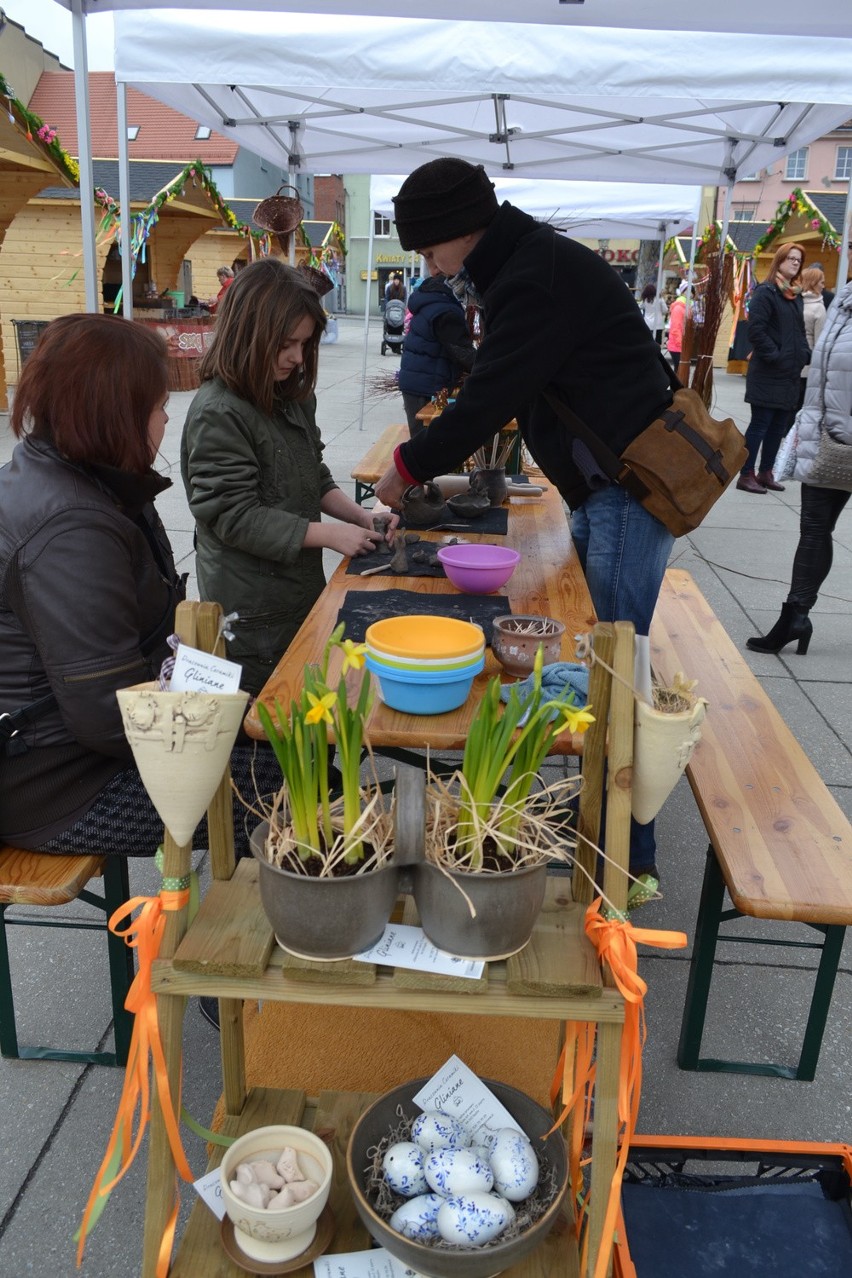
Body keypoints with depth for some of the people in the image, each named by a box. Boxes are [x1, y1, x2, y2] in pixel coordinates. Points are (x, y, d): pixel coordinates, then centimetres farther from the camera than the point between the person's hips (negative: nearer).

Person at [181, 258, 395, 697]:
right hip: (253, 611, -8)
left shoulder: (294, 397, 7)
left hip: (300, 590, 8)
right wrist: (329, 535, -21)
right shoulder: (218, 414, -19)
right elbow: (236, 517, -21)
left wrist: (360, 516, -3)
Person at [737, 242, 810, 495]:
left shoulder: (796, 296, 16)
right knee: (760, 424, -5)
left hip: (790, 373, 8)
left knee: (779, 426, 10)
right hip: (767, 373, -8)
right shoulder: (765, 292, -8)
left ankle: (765, 472, 19)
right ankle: (746, 475, 2)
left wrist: (806, 354, 8)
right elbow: (756, 329, -16)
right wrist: (774, 356, -19)